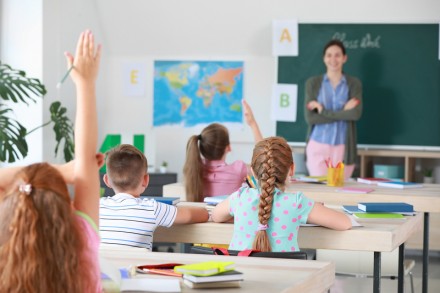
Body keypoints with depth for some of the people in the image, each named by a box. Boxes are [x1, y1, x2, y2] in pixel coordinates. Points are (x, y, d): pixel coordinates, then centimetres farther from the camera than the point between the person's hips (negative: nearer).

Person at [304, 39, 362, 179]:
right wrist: (343, 112, -11)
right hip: (318, 146, 0)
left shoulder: (354, 83, 4)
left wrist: (323, 110, -11)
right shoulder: (313, 83, 2)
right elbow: (310, 117, -8)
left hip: (342, 147, 0)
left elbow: (356, 114, -12)